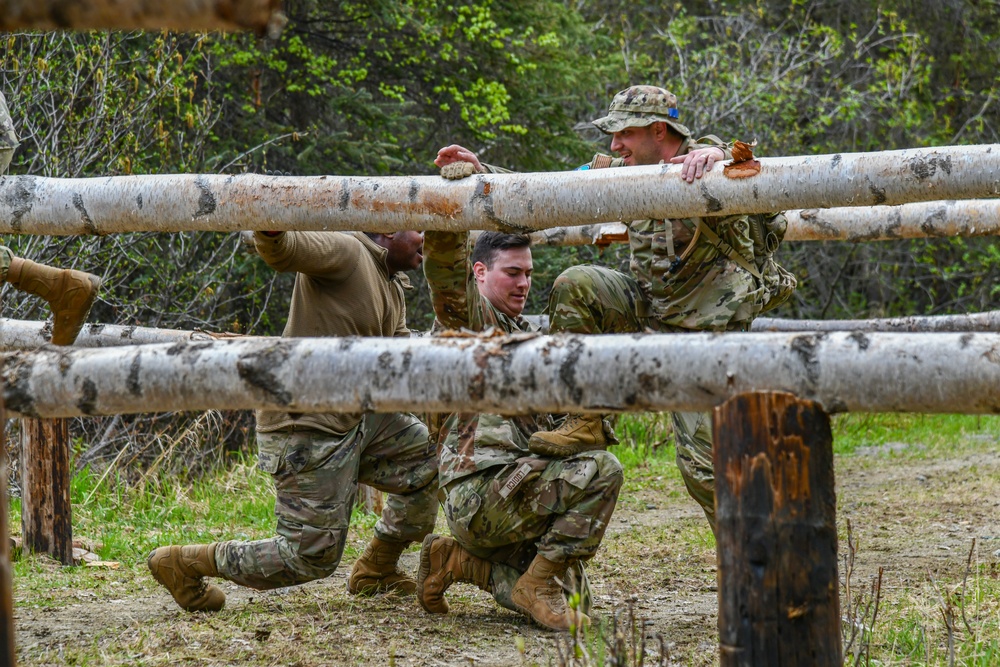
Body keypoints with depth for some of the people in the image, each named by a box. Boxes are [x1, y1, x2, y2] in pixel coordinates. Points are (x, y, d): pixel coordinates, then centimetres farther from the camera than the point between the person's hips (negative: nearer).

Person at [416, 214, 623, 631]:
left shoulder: (519, 334, 26)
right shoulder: (467, 315, -1)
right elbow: (446, 260, -23)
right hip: (479, 491, -9)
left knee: (570, 598, 7)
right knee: (601, 470, -23)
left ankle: (455, 558, 14)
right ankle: (537, 582, -17)